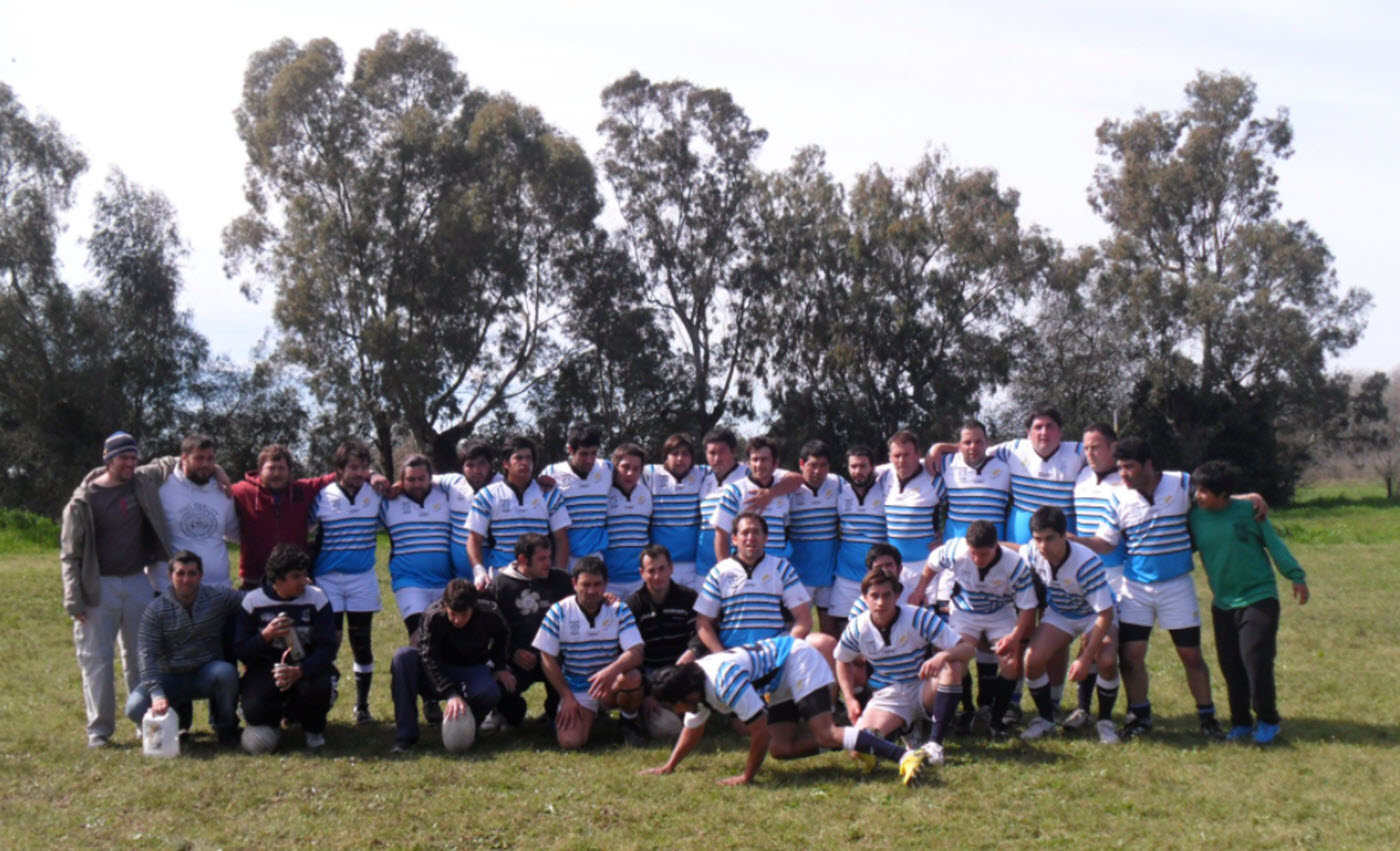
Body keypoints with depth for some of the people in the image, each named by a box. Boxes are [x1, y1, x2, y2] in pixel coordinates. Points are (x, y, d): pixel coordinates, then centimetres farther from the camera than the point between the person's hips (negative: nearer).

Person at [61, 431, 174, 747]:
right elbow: (70, 553, -4)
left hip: (138, 583, 4)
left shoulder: (145, 485, 5)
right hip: (99, 587, -3)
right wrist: (73, 599, -9)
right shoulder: (84, 499, -6)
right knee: (97, 658, -1)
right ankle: (99, 729, 7)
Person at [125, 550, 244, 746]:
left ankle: (225, 727, -7)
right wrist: (156, 694, -29)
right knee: (135, 707, -26)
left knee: (226, 671, -34)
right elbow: (148, 656, -16)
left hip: (206, 675, 0)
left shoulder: (219, 597, -7)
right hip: (171, 678, 0)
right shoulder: (155, 611, -9)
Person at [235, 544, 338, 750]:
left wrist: (299, 671, -31)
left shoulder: (317, 599, -8)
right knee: (254, 712, -27)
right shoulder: (253, 601, -6)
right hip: (265, 669, 0)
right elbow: (241, 651, -6)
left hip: (306, 667, 0)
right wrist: (266, 636, -26)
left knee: (316, 687, -35)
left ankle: (314, 728, 2)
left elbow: (328, 648, -14)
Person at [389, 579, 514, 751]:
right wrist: (451, 694, -42)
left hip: (471, 670, 1)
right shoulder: (433, 617, -25)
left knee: (489, 692, -35)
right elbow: (430, 659, -30)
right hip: (436, 676, 0)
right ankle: (405, 735, -30)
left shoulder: (489, 615, -17)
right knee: (404, 656, -31)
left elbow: (502, 635, 7)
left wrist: (500, 667, -7)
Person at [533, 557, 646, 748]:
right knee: (570, 742, -24)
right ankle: (589, 716, 14)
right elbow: (547, 658, -4)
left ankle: (630, 720, -1)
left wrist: (612, 670, -37)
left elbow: (636, 652, -16)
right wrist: (567, 697, -10)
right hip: (575, 688, 0)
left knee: (632, 677, -35)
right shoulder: (559, 612, -6)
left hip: (611, 684, 0)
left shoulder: (618, 610, -5)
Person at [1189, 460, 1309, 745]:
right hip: (1222, 604, 4)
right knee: (1230, 665, 5)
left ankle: (1267, 721, 10)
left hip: (1259, 597, -4)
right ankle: (1240, 722, 20)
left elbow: (1274, 544, -2)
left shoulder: (1248, 511, -9)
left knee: (1256, 660, -8)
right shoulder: (1195, 516, -1)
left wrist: (1296, 577, -2)